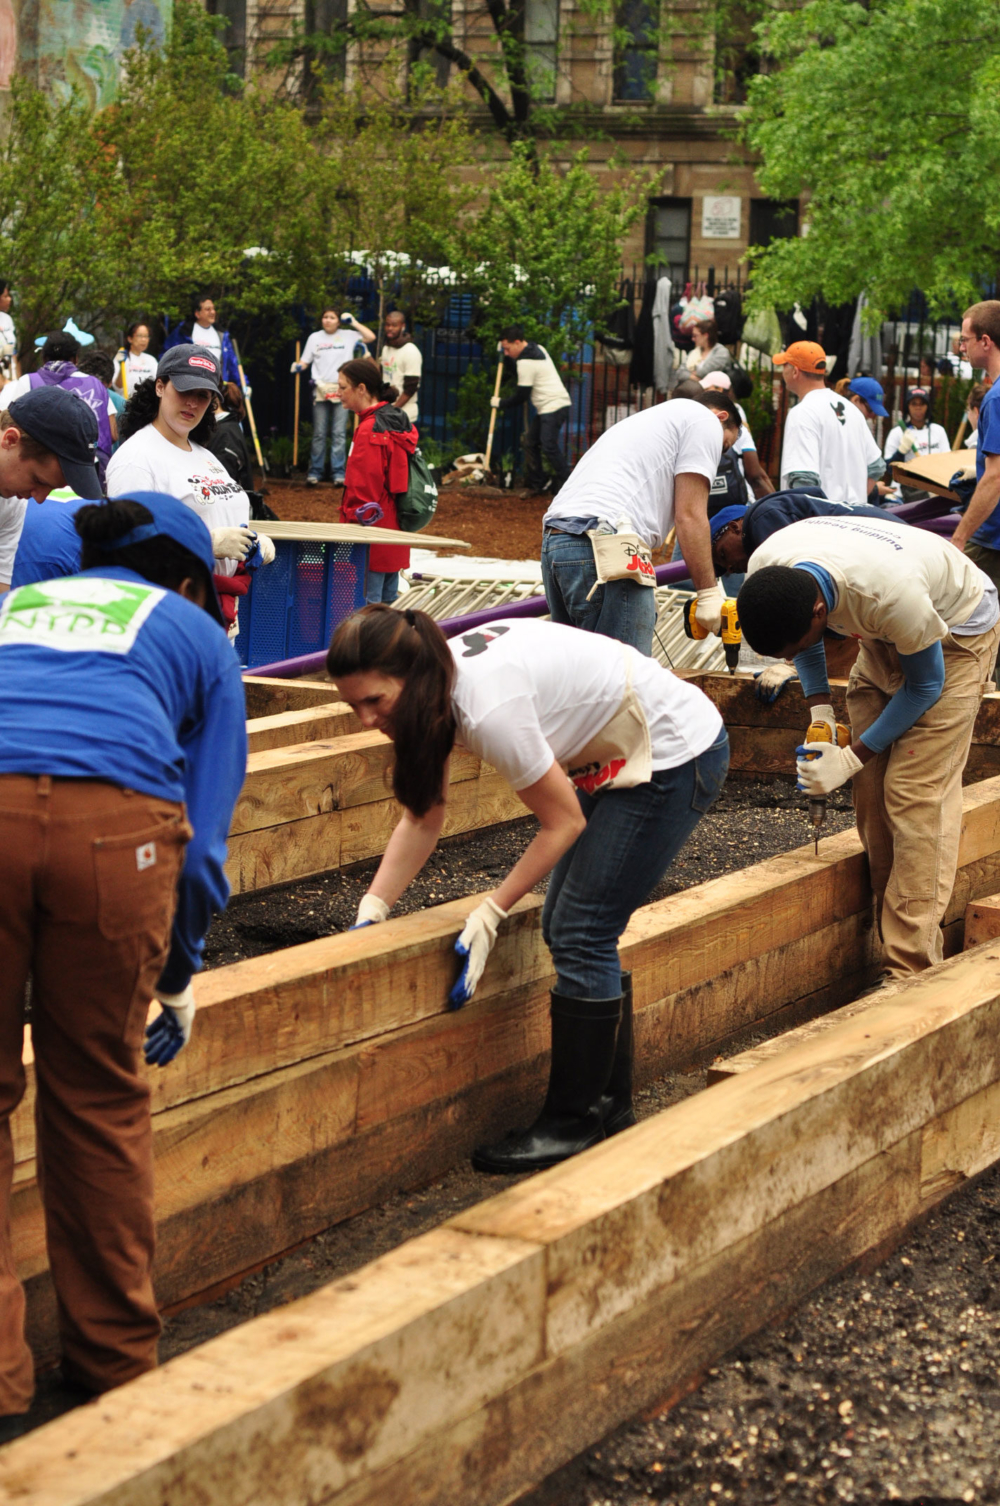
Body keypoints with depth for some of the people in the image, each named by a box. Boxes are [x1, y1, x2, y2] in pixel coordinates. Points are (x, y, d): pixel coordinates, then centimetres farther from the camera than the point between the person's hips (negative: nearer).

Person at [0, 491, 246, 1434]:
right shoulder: (195, 634, 28)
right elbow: (205, 834, 21)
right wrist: (179, 976, 35)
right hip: (114, 825, -1)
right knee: (100, 1100, 16)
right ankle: (114, 1363, 29)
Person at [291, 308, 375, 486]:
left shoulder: (349, 336, 8)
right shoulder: (314, 338, 12)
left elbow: (371, 337, -2)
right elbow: (305, 362, 14)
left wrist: (352, 322, 0)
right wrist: (297, 366, -8)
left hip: (341, 390, -1)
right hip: (320, 389, 1)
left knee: (339, 433, -4)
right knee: (319, 433, 2)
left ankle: (338, 473, -3)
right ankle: (315, 472, 6)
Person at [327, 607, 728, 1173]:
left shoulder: (489, 706, -33)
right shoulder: (435, 688, -7)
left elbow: (564, 822, -20)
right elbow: (423, 819, 2)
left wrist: (489, 916, -16)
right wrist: (371, 913, -6)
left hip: (678, 758, -9)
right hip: (620, 755, 9)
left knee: (580, 935, -8)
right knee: (569, 931, 10)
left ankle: (572, 1125, 2)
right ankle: (610, 1107, 22)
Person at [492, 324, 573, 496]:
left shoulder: (526, 362, -18)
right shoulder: (537, 348, 12)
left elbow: (521, 397, -14)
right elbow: (517, 371, 26)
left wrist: (500, 403, 0)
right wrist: (506, 358, 11)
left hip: (553, 406, -11)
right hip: (546, 408, 11)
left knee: (549, 446, -16)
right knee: (531, 441, 12)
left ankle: (564, 487, -13)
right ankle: (535, 484, 16)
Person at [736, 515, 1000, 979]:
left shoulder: (892, 592, -43)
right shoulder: (764, 571, -24)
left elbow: (925, 685, -22)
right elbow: (798, 635, 1)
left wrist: (851, 758, -21)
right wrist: (819, 711, -9)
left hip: (958, 630, -7)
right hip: (883, 638, 7)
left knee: (914, 792, -15)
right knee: (871, 790, -2)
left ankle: (910, 970, -15)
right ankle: (889, 932, 7)